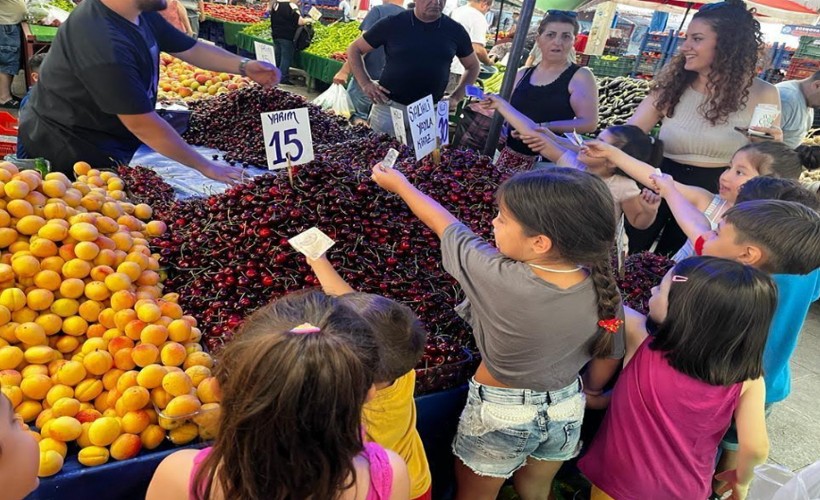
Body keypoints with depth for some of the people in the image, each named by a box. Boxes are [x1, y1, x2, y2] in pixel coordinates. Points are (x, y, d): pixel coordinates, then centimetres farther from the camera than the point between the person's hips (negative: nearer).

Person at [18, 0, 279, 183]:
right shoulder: (103, 43, -33)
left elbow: (191, 49, 8)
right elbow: (143, 124, -30)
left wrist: (244, 66, -8)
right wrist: (206, 167, -23)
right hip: (68, 150, -8)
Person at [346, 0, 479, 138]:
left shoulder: (454, 30, 2)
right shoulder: (392, 24, -4)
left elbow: (472, 66, 16)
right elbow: (354, 49, 5)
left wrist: (456, 97, 4)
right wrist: (366, 84, -7)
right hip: (389, 106, -1)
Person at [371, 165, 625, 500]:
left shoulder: (496, 277, -32)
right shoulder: (605, 293, -19)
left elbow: (445, 226, -15)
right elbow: (607, 360, -3)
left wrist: (399, 184, 3)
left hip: (499, 414, -3)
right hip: (566, 412, 4)